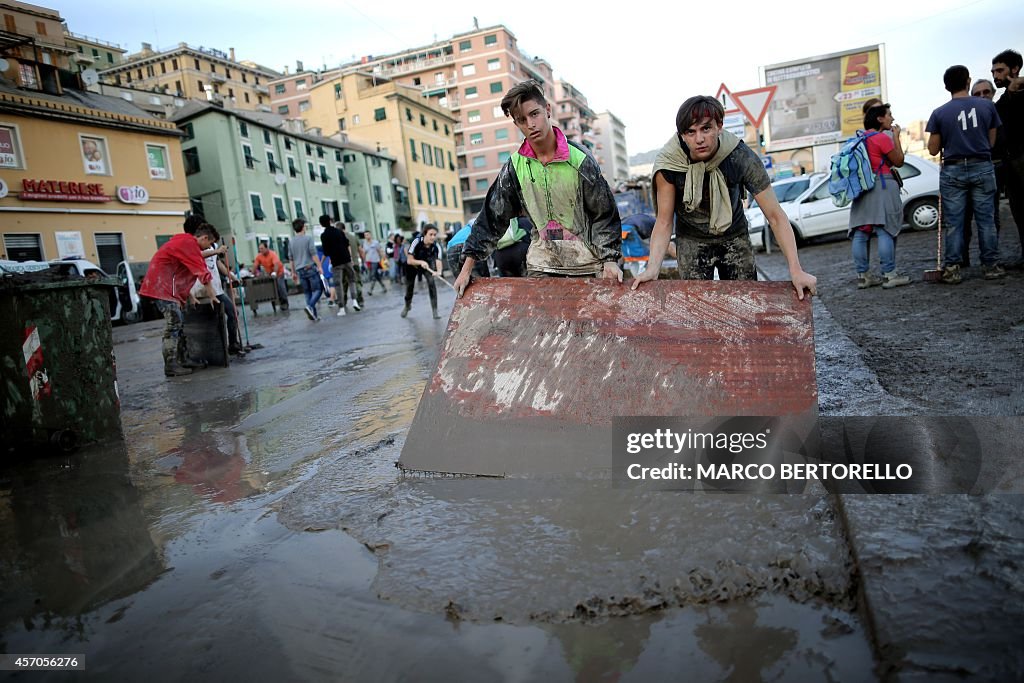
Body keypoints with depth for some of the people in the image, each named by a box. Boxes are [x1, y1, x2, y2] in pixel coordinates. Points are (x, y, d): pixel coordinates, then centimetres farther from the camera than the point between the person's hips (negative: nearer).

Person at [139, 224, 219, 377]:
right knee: (173, 325, -12)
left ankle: (183, 360, 16)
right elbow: (202, 272, -14)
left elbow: (182, 274, 23)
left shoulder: (185, 242, 19)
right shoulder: (190, 244, -13)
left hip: (164, 287, 11)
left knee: (179, 324, 12)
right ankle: (171, 366, -12)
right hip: (163, 286, -11)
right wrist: (212, 296, -9)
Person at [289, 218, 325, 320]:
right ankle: (310, 306, -22)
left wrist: (293, 272, 22)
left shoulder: (292, 241, 10)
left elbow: (291, 259, 15)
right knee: (318, 289, 0)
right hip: (310, 268, -6)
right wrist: (320, 266, -10)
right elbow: (313, 254, -13)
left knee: (307, 292, 10)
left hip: (300, 270, 6)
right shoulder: (308, 238, -6)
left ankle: (313, 314, 8)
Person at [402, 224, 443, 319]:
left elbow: (438, 261, -41)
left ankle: (435, 310, -12)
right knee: (409, 286, 9)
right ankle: (407, 306, 40)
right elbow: (409, 260, -33)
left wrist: (439, 271, -62)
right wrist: (421, 262, -50)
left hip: (427, 263, 1)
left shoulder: (436, 247, -30)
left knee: (431, 282, -20)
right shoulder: (416, 242, -34)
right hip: (413, 263, 0)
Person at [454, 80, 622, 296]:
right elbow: (491, 218, 3)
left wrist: (610, 259, -13)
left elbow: (605, 214, -3)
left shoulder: (579, 159, -8)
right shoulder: (515, 166, 0)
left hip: (585, 264, -2)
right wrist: (467, 269, 1)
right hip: (541, 265, 2)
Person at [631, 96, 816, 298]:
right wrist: (652, 268, -33)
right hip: (692, 241, 0)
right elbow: (664, 222, -18)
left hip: (734, 237, 1)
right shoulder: (668, 164, -23)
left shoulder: (742, 158, -24)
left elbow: (775, 216, -21)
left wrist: (796, 270, -28)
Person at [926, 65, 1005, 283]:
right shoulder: (987, 106, 2)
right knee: (986, 219, 7)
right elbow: (991, 141, 9)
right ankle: (991, 265, 11)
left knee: (953, 223, 1)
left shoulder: (939, 113, -4)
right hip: (982, 167, 2)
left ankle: (952, 269, 0)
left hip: (953, 170, -1)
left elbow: (933, 150, -1)